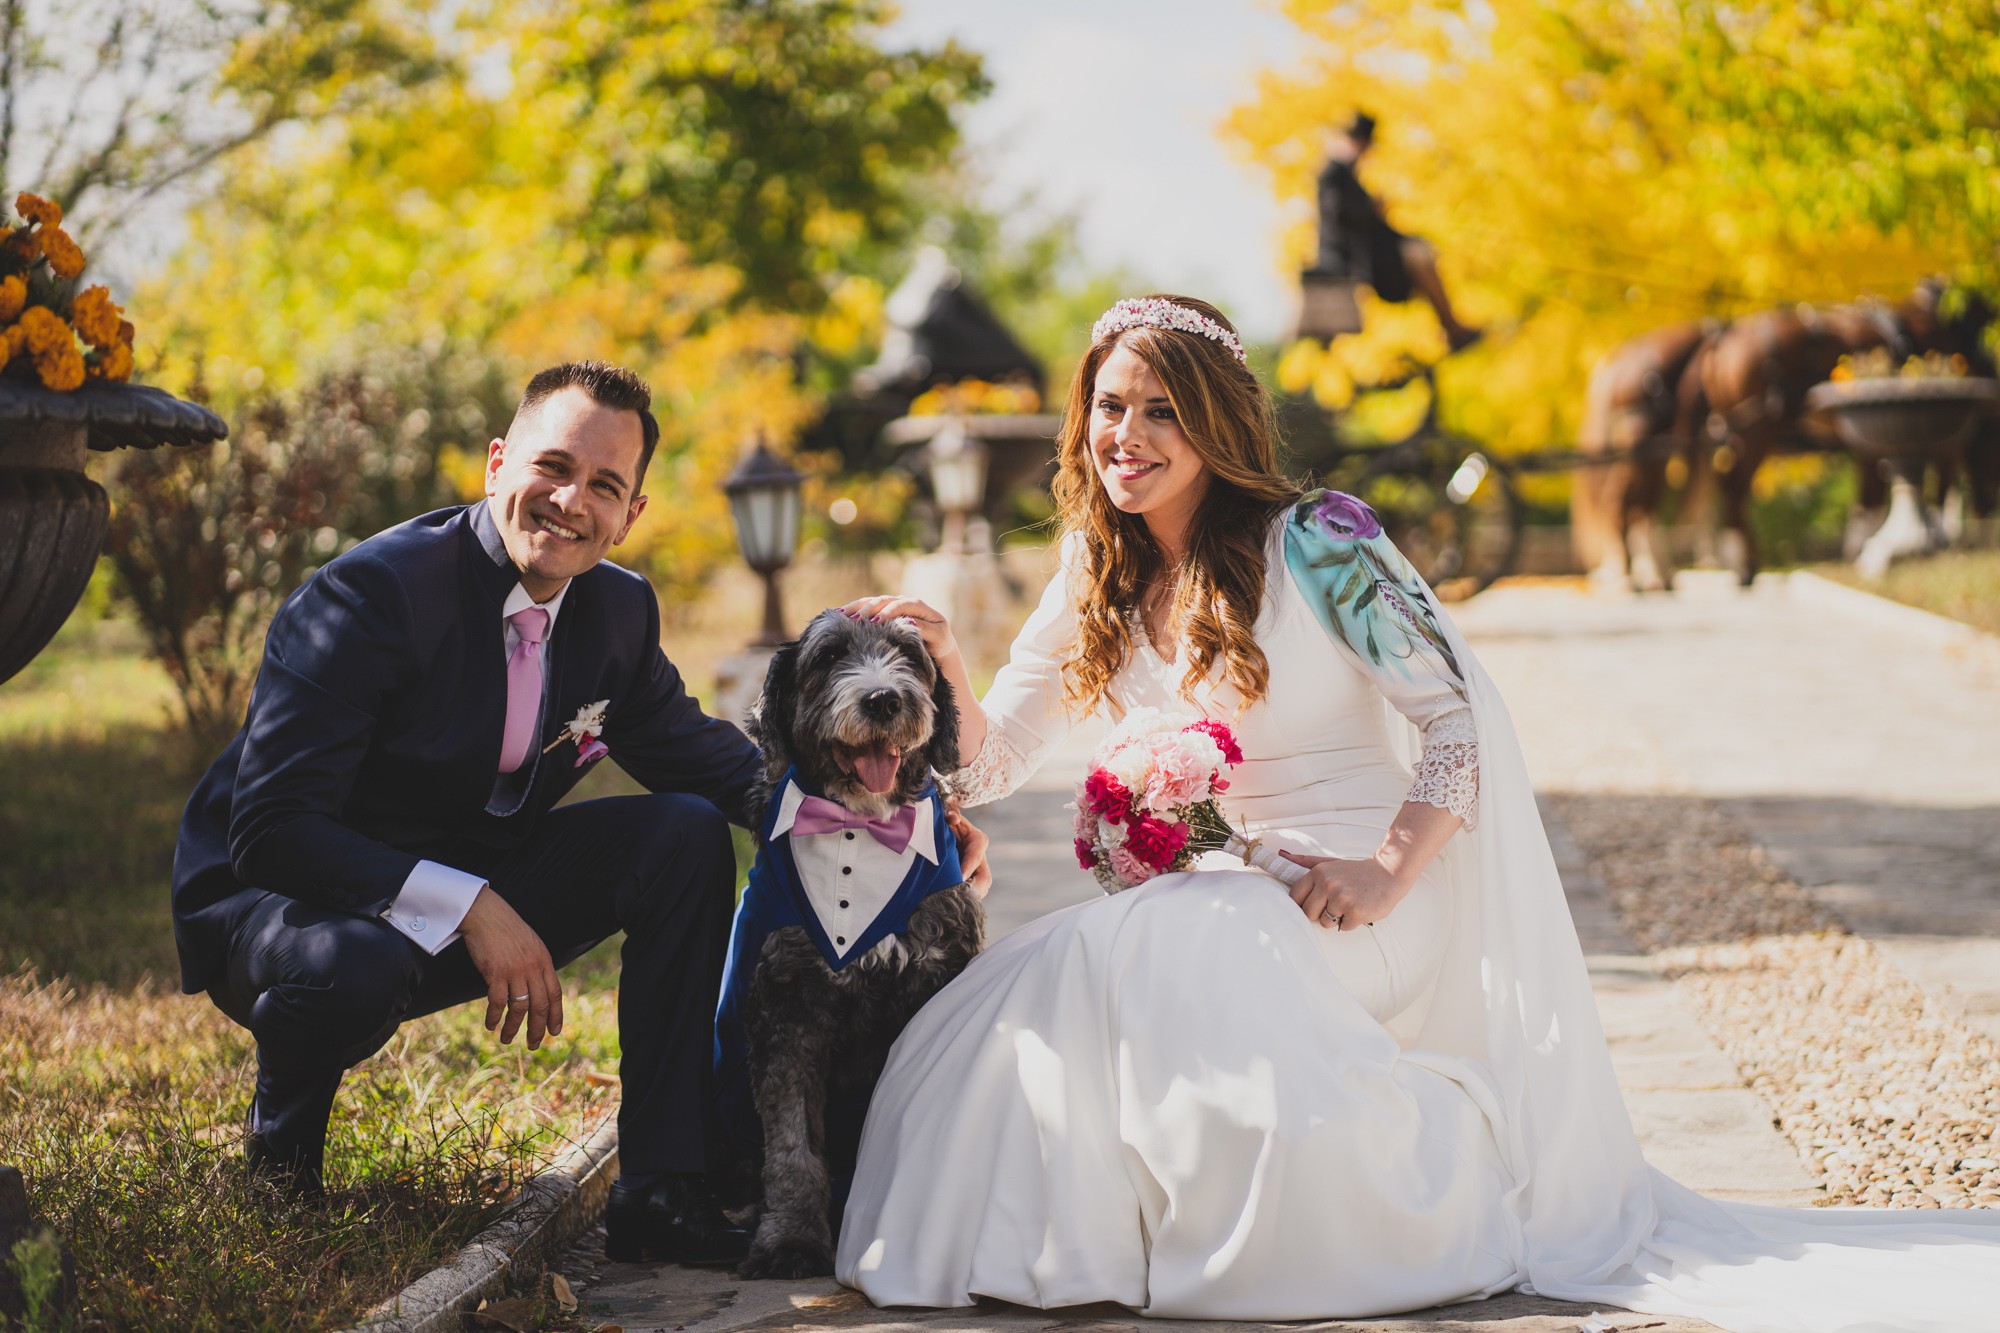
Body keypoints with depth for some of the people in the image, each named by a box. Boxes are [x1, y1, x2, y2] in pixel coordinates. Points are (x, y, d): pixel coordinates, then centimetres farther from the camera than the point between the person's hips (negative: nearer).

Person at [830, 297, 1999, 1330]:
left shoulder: (1312, 543, -11)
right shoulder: (1102, 588, 8)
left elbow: (1463, 716, -11)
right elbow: (990, 763, 6)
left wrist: (1385, 872, -22)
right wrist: (940, 665, -14)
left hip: (1353, 901, -5)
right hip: (1217, 898, 6)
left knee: (1156, 954, -31)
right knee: (1021, 996, -17)